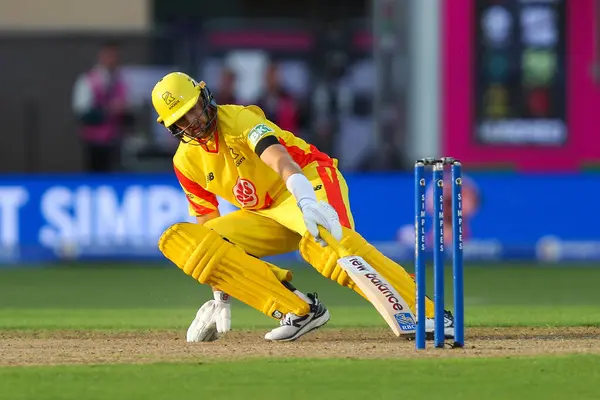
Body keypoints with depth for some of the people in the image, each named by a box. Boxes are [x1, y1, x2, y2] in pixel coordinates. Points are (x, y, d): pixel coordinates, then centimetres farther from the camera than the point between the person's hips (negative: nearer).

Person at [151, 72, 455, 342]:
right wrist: (220, 298, 5)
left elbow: (278, 158, -37)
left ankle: (426, 313, -46)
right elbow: (208, 225, 10)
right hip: (264, 216, 7)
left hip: (311, 183, -7)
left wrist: (306, 201, -58)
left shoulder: (238, 118, -17)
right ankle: (298, 310, -21)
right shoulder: (186, 161, 2)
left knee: (326, 241, -42)